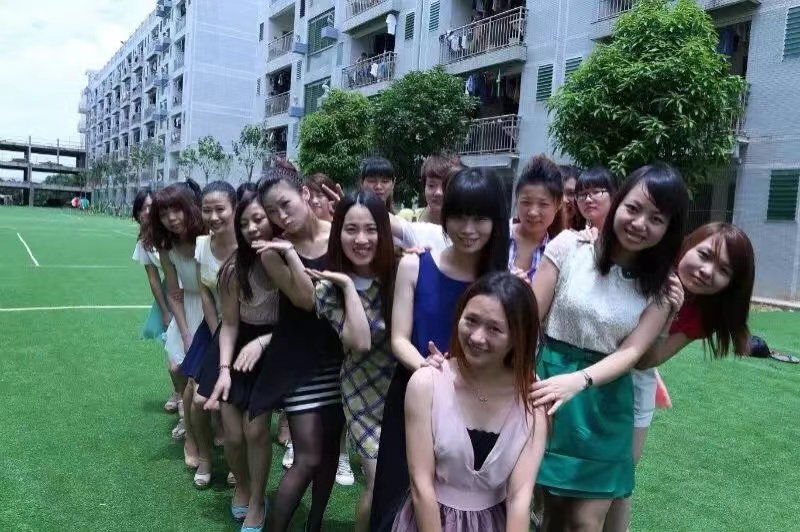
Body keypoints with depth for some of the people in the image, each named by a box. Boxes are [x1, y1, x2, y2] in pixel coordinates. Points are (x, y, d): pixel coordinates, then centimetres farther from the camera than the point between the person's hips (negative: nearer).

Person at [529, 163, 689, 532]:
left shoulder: (661, 284, -2)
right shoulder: (570, 245, -8)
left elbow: (631, 352, -10)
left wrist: (578, 380, -27)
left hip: (604, 401, 1)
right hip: (549, 377, -1)